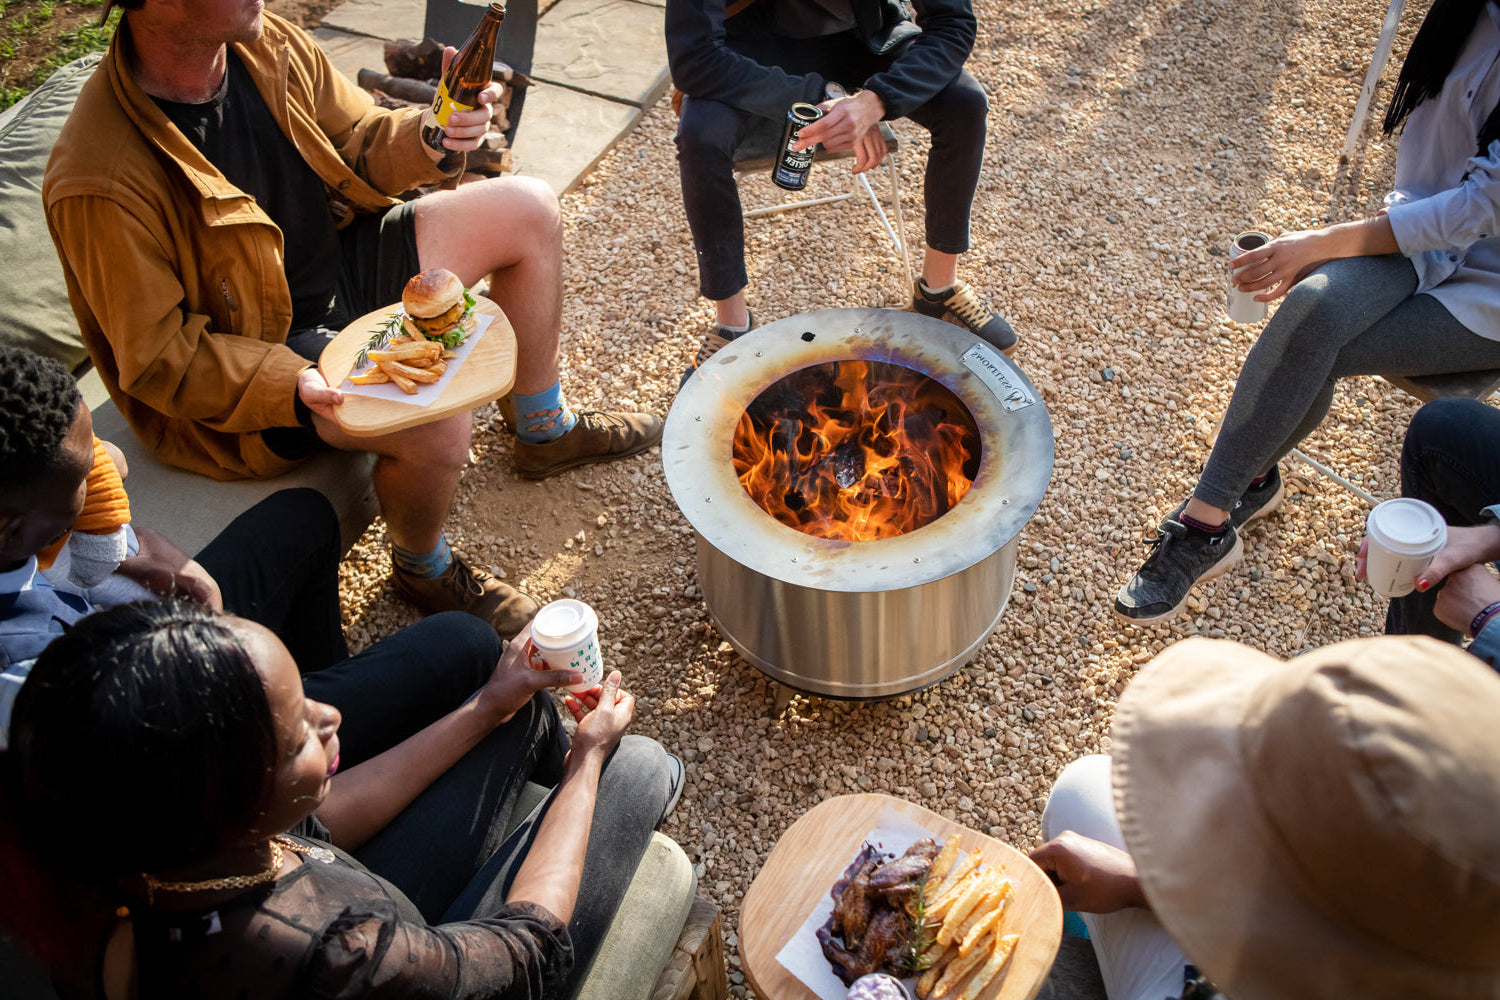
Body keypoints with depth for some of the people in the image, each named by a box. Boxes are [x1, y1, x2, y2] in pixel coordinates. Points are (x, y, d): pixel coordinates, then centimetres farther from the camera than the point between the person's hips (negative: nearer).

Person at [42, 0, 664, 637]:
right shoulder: (101, 185, -30)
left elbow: (357, 143, 5)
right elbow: (159, 358, -23)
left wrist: (430, 140, -16)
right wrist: (292, 386, -36)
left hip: (338, 264, 8)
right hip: (251, 364, -8)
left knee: (529, 209, 4)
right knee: (433, 419, -33)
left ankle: (545, 431, 21)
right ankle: (421, 568, 3)